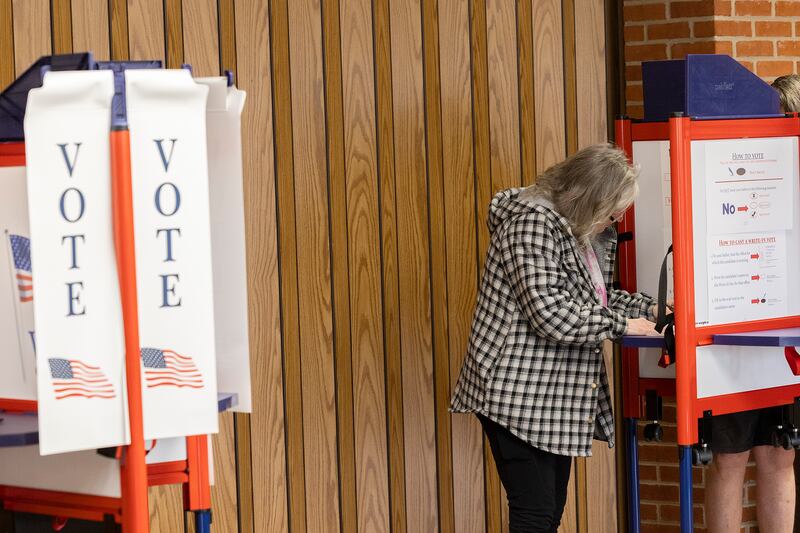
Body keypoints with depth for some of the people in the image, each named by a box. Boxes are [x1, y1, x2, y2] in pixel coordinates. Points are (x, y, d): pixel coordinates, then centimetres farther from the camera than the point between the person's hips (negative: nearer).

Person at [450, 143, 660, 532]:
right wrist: (622, 325, -15)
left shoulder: (590, 234, 13)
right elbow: (550, 313, -24)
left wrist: (647, 308, 9)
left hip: (557, 396, 10)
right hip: (520, 395, -10)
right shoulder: (532, 222, -17)